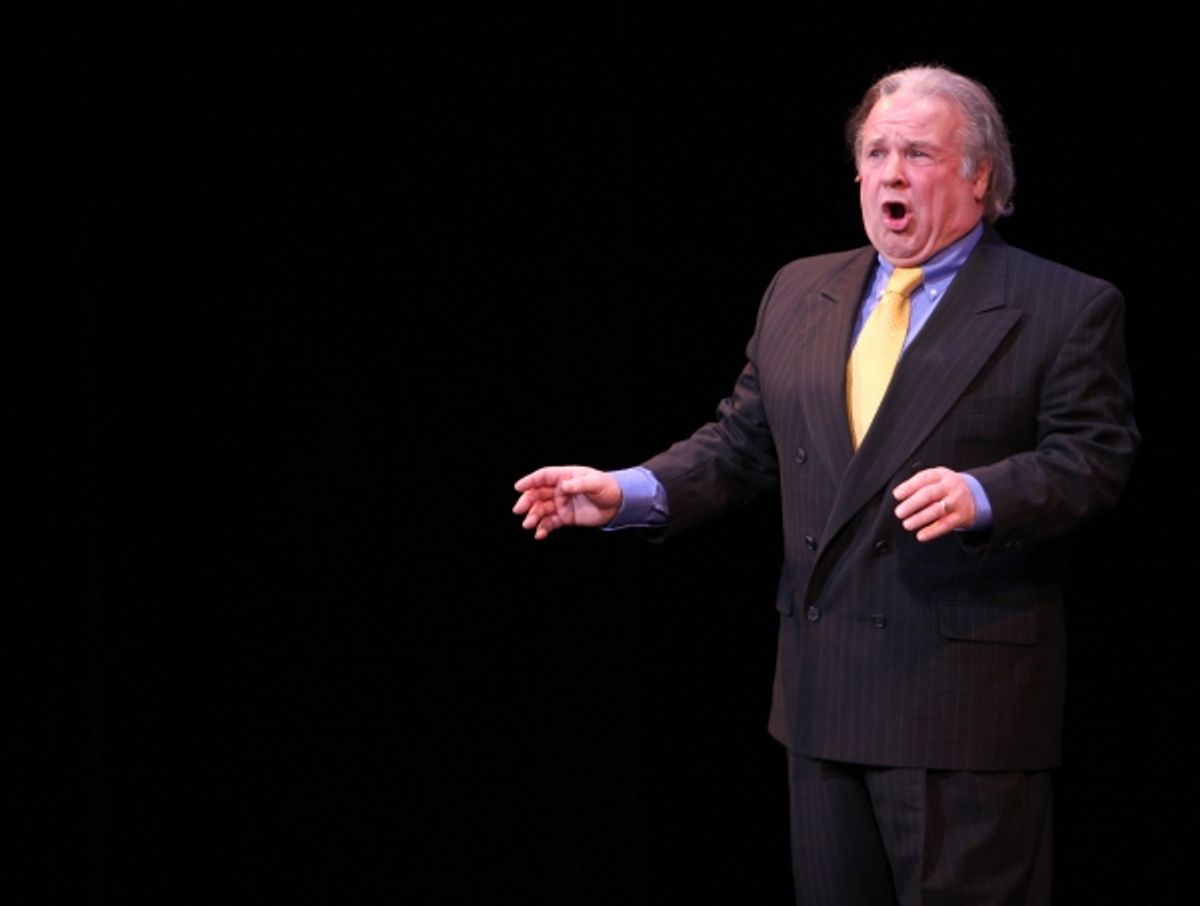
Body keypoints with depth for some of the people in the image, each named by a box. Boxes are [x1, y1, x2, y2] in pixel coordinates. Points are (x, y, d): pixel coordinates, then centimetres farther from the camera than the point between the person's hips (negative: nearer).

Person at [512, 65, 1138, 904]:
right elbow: (742, 444, 15)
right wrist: (630, 492, 0)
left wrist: (981, 495, -27)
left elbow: (1092, 457, -9)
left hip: (965, 697, -5)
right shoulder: (798, 293, 14)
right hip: (824, 690, 6)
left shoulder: (1066, 308, -2)